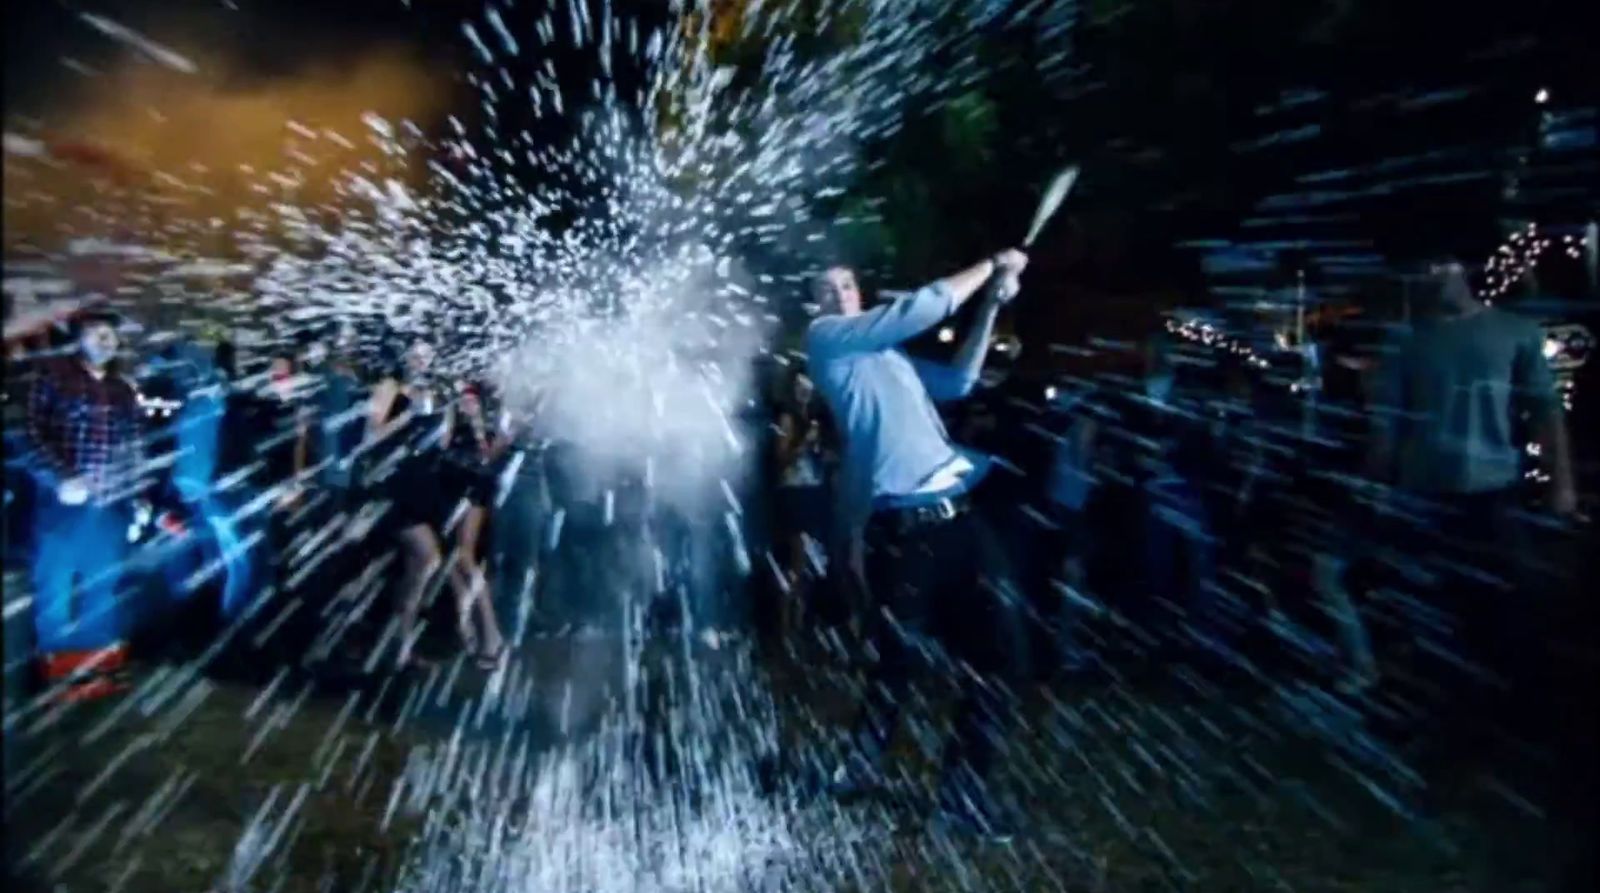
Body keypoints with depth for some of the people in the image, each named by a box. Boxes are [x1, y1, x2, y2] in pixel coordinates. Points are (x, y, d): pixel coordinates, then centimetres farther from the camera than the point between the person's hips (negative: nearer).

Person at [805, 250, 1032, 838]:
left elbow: (958, 382, 29)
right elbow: (923, 307, -5)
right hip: (903, 526, -7)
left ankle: (963, 787, 21)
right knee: (899, 660, 3)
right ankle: (862, 767, 28)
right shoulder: (825, 338, 2)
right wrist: (990, 265, 4)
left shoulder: (888, 354, 24)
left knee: (995, 656, 6)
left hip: (958, 514, 7)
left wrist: (991, 306, 23)